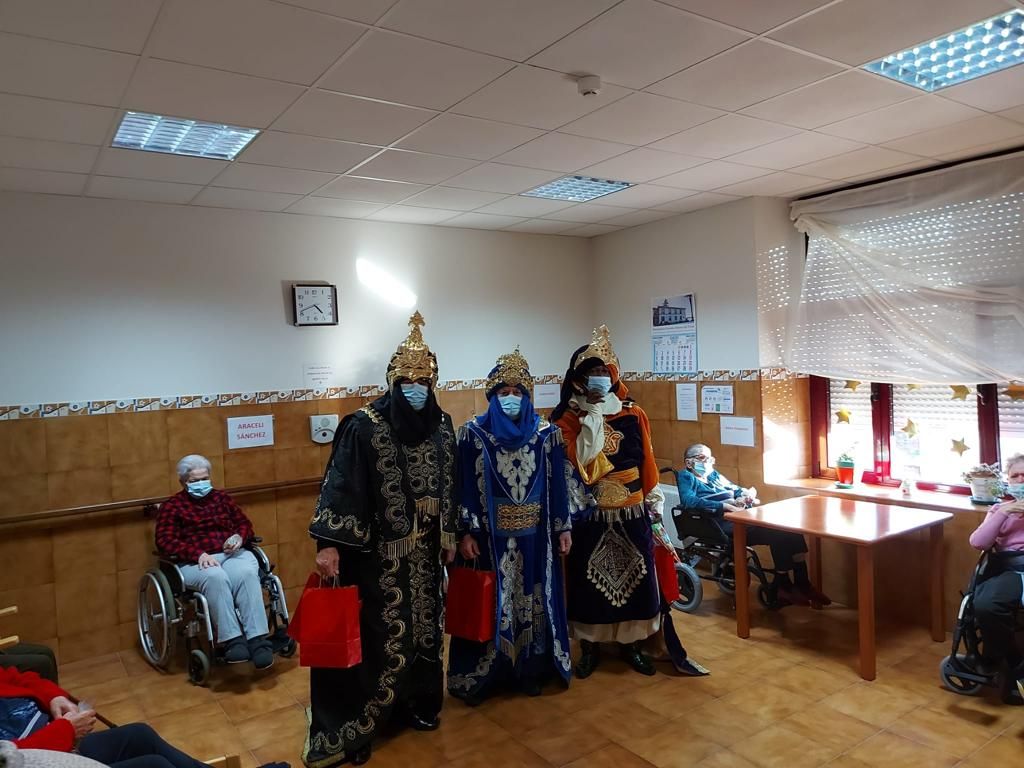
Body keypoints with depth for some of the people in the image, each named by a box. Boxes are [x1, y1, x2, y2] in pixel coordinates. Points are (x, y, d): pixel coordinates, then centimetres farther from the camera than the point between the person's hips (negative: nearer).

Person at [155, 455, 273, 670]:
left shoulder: (221, 497, 22)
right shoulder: (172, 506, 10)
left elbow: (245, 524, 23)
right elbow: (165, 541, -3)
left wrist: (239, 537, -3)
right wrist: (198, 554, -19)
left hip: (233, 554, 3)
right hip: (195, 561, -2)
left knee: (247, 573, -33)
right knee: (215, 577, -39)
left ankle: (258, 639, -39)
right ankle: (232, 641, -39)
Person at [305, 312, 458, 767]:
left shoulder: (441, 425, 2)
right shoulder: (365, 426, -15)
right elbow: (339, 485, -18)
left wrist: (449, 533, 15)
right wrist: (328, 543, -25)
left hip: (424, 550, 5)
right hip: (378, 553, -5)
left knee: (423, 624, 16)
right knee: (379, 633, 2)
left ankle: (417, 702, 36)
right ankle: (359, 721, 19)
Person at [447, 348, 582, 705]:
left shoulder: (546, 433, 1)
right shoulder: (474, 433, -4)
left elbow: (559, 484, 4)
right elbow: (464, 487, -5)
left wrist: (563, 528, 3)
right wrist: (465, 533, -9)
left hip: (534, 536, 2)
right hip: (489, 535, -2)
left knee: (533, 599, 11)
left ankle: (531, 669, 28)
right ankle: (479, 675, 21)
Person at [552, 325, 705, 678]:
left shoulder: (633, 415, 2)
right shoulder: (568, 420, -6)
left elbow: (647, 465, 6)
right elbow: (581, 466, -19)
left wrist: (654, 511, 6)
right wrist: (591, 418, -20)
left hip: (632, 514, 2)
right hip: (589, 516, -2)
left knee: (634, 577, 8)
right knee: (590, 580, 7)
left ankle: (631, 644, 27)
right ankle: (589, 647, 25)